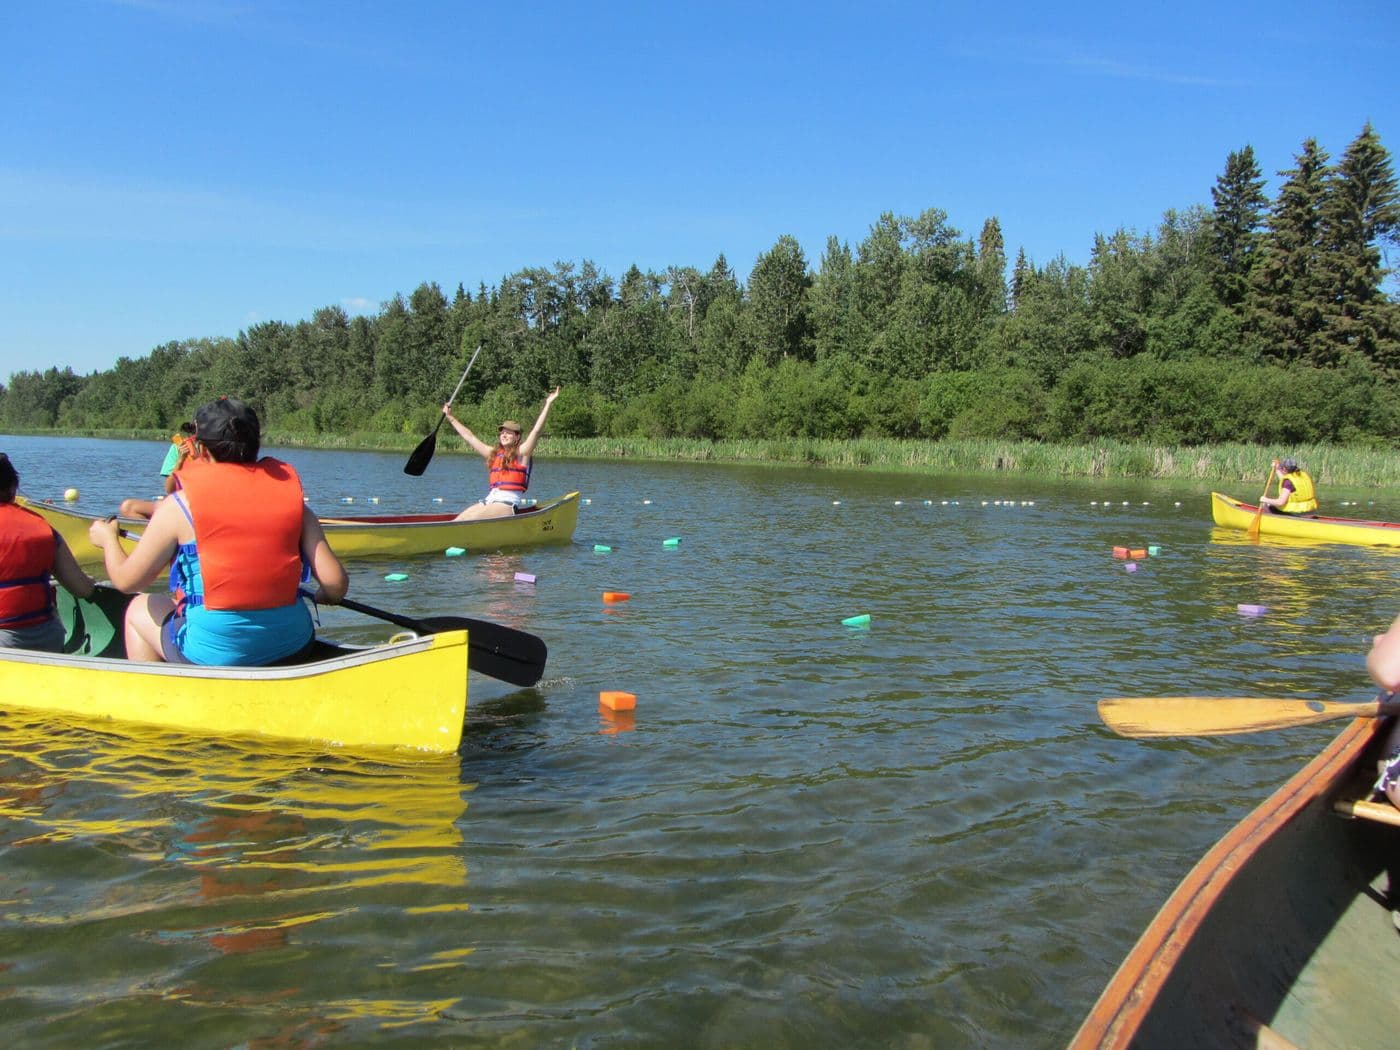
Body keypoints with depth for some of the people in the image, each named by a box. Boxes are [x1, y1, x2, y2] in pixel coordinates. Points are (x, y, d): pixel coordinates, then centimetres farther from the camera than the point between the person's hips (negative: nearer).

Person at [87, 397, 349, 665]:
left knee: (139, 610, 26)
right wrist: (325, 596, 18)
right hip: (291, 643, 3)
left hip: (214, 649, -3)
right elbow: (335, 583, -6)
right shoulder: (291, 495, 0)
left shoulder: (179, 506, -6)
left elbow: (127, 580, 2)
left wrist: (107, 538, 22)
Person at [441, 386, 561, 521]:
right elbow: (468, 436, 27)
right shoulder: (493, 453, 20)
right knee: (459, 521, -18)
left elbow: (536, 430, -7)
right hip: (489, 500, 6)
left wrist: (548, 404, -13)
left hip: (508, 503, -6)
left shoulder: (521, 453, 4)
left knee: (469, 520, -27)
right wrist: (450, 417, 32)